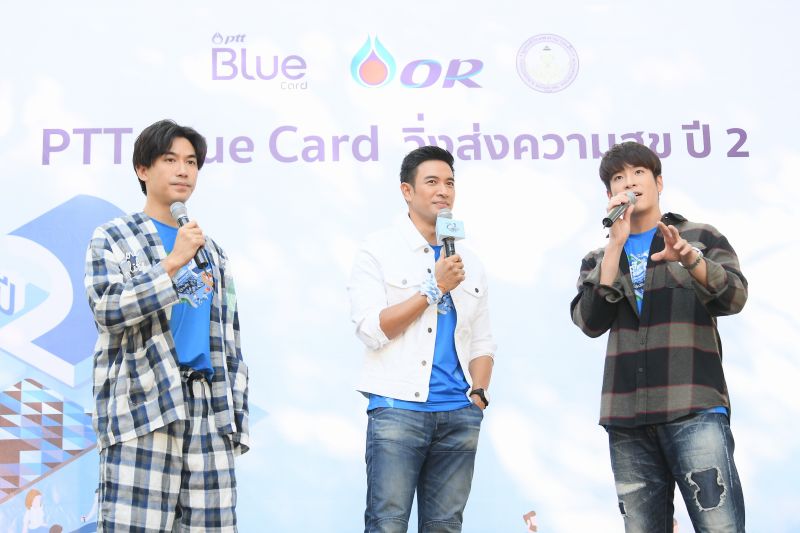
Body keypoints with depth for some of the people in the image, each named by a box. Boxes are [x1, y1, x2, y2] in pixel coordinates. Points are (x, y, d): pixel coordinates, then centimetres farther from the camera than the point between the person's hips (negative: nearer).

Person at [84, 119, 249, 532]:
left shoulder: (212, 252, 22)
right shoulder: (112, 238, 9)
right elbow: (108, 308, -10)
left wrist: (237, 419, 12)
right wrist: (174, 263, -13)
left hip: (209, 411, 4)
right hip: (141, 406, -4)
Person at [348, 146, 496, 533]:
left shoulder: (469, 263, 16)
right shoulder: (379, 250, 1)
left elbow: (482, 342, 18)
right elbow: (372, 329, -9)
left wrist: (479, 392, 1)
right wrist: (435, 288, -10)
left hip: (459, 414, 5)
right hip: (398, 408, -4)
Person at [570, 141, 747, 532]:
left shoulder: (701, 237, 12)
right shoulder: (598, 260, 17)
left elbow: (734, 298, -5)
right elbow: (590, 322, 0)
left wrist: (688, 257, -24)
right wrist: (617, 244, -5)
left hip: (694, 407, -2)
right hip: (626, 418, 3)